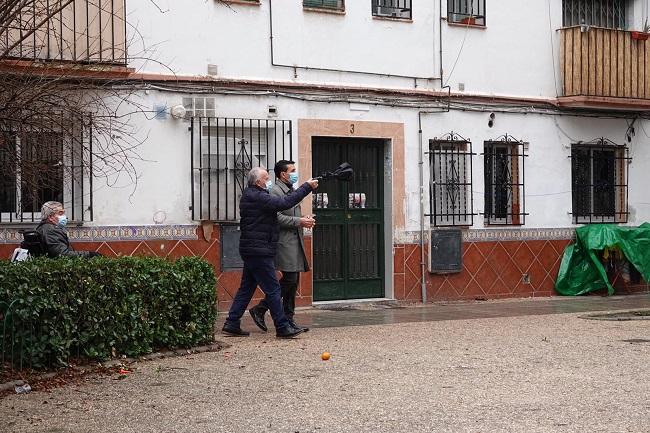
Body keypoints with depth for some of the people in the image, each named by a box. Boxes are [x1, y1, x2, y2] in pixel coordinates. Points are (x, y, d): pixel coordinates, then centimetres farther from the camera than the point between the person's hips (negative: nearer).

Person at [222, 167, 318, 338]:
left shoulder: (250, 196, 17)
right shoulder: (258, 197, -17)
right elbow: (285, 202, -22)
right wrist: (307, 187, -15)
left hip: (251, 251, 11)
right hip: (259, 252, -11)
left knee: (247, 287, 13)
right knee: (273, 289, -6)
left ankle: (232, 324, 14)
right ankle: (282, 327, -2)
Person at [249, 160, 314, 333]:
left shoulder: (292, 191, 20)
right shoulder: (275, 191, -10)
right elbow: (277, 218, -20)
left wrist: (304, 219, 9)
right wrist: (299, 221, -18)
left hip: (295, 241, 10)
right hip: (284, 242, -10)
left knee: (293, 281, 9)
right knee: (289, 279, -13)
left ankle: (288, 319, 14)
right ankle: (260, 310, -4)